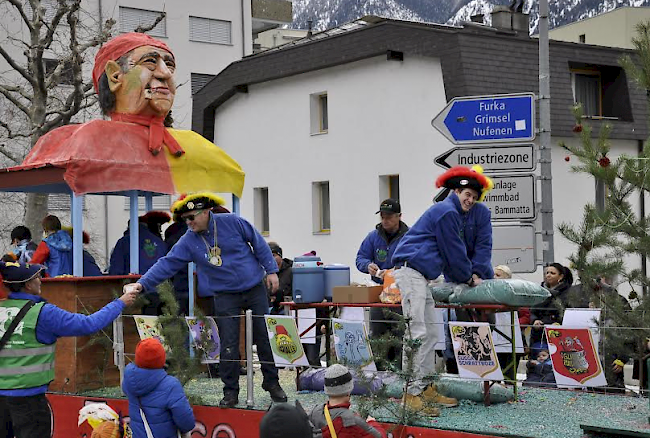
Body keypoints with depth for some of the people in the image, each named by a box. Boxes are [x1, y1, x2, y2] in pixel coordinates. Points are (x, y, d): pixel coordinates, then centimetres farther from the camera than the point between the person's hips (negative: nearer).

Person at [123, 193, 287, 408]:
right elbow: (167, 264, -9)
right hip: (225, 295, 1)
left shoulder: (232, 222, -10)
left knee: (265, 338, 5)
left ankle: (272, 383, 20)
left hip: (255, 289, -1)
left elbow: (258, 243, -1)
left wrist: (270, 270, -2)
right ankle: (230, 391, 7)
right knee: (228, 345, -6)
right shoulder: (188, 241, -6)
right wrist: (142, 283, -19)